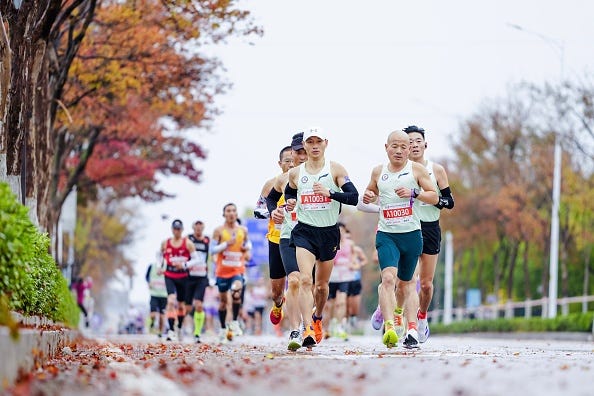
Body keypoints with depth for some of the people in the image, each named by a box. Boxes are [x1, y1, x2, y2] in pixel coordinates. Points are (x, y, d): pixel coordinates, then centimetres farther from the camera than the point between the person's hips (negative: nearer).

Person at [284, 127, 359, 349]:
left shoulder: (336, 170, -3)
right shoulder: (295, 173, 5)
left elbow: (353, 197, -11)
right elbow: (289, 192, 25)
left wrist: (330, 193, -26)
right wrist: (289, 203, 2)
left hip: (329, 232, 0)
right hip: (304, 231, 0)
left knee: (322, 285, 14)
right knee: (305, 280, -21)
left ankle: (318, 319, 43)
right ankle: (308, 329, -28)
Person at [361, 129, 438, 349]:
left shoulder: (417, 169, 2)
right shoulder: (378, 171, 8)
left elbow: (434, 197, 1)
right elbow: (371, 191, 25)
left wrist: (414, 193, -16)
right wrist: (369, 196, 1)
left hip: (411, 234, 0)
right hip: (386, 234, 0)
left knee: (406, 282, 10)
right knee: (388, 277, -21)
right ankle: (389, 327, -30)